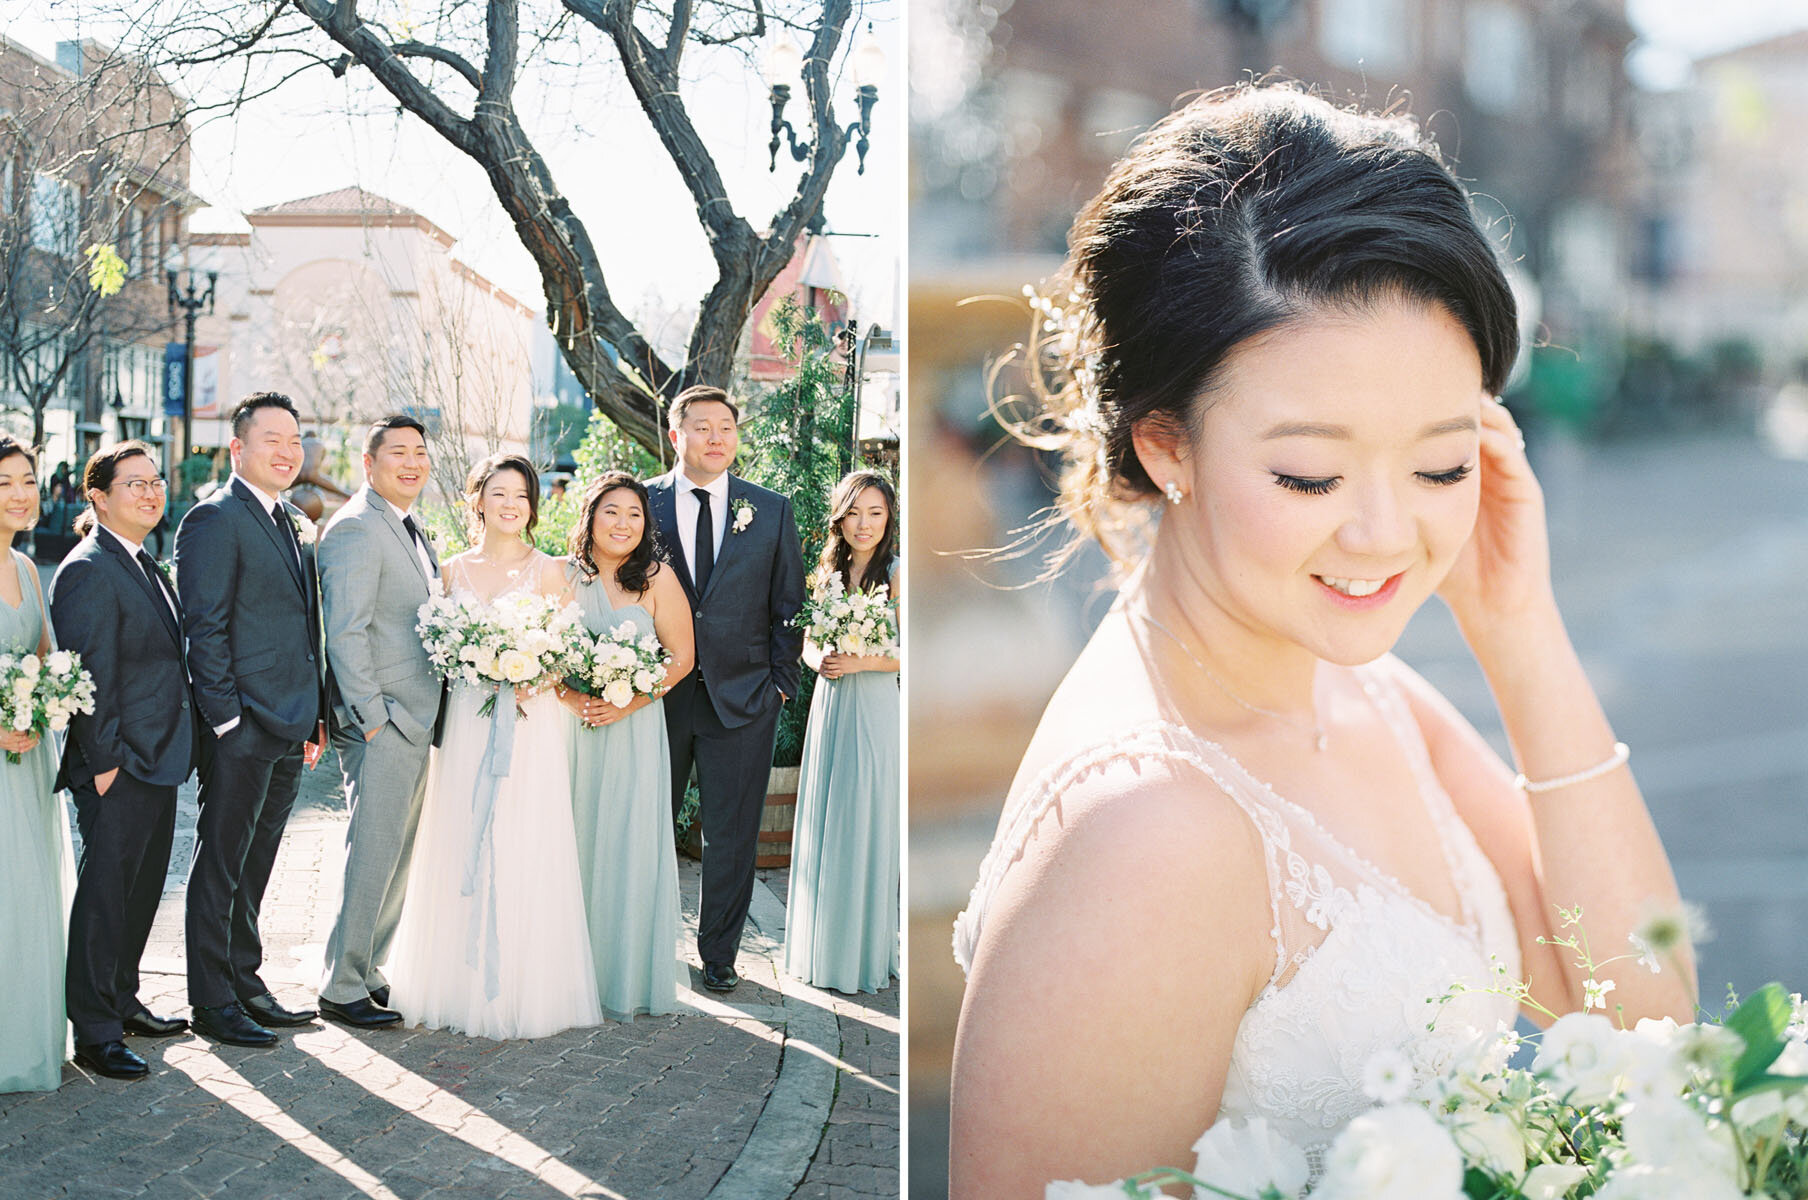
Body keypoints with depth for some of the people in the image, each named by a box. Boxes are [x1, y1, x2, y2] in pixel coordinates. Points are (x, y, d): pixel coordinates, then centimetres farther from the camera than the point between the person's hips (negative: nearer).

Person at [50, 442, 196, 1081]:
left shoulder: (145, 566, 15)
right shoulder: (88, 571, -16)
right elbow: (88, 675, -19)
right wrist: (103, 759, -20)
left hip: (157, 759, 10)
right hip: (117, 765, -10)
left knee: (142, 886, 17)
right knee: (105, 891, -3)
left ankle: (121, 1000, 31)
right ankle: (95, 1032, 4)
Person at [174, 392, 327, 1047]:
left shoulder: (290, 524, 16)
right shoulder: (214, 520, -11)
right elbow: (204, 627, -15)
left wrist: (317, 710, 15)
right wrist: (226, 717, -18)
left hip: (290, 729, 8)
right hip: (242, 729, -8)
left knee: (253, 867, 17)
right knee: (220, 869, 2)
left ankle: (246, 985, 26)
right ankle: (212, 1001, 9)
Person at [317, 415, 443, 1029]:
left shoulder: (410, 530, 17)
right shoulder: (355, 528, -14)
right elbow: (345, 634, -19)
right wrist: (372, 718, -20)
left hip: (416, 723, 10)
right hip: (381, 725, -10)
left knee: (396, 859, 15)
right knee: (372, 858, -4)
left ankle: (367, 972, 26)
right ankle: (342, 989, 5)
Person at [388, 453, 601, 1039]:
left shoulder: (548, 571, 2)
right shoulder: (453, 570, 11)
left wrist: (536, 678, -18)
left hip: (529, 730, -3)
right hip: (465, 725, 3)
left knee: (523, 855, -4)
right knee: (459, 853, 3)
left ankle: (521, 990, 5)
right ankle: (460, 986, 13)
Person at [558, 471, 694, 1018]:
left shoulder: (658, 580, 0)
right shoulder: (562, 576, 3)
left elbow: (681, 658, 0)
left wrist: (625, 704, -11)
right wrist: (571, 699, -13)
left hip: (635, 728, -1)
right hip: (571, 727, 1)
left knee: (630, 845, -2)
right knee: (573, 844, 2)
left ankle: (627, 977, 8)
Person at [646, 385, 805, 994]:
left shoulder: (772, 512, 4)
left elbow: (789, 606, 8)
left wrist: (781, 684, 2)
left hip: (742, 698, 0)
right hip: (658, 697, 0)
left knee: (732, 835, 6)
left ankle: (718, 954, 19)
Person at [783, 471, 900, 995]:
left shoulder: (896, 576, -7)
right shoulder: (828, 573, 11)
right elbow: (807, 642, 15)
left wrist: (860, 662, -18)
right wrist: (820, 661, -6)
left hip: (875, 710, -6)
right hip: (829, 707, 6)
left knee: (865, 826, -2)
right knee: (823, 826, 10)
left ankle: (866, 953, 8)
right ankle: (822, 946, 21)